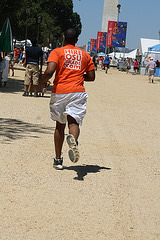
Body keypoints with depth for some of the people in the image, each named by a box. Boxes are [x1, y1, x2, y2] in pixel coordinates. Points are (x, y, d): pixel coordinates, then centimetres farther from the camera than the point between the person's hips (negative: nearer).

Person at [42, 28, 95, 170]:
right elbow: (91, 77, 13)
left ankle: (58, 160, 18)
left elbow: (49, 71, -13)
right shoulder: (85, 55, 12)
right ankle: (73, 139, -45)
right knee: (74, 122, -7)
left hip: (59, 91, -1)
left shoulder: (57, 52, 2)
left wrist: (43, 81, 6)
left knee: (60, 125, 13)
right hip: (78, 91, 1)